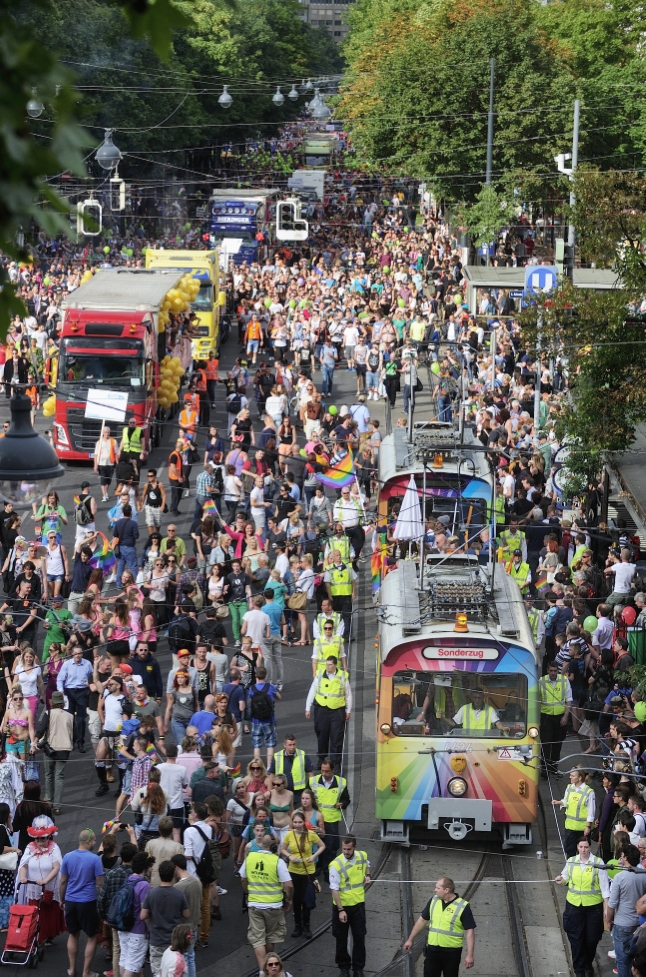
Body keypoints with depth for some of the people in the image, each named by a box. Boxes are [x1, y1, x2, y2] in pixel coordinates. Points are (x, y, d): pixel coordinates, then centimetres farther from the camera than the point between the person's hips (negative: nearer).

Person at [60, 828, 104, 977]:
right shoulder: (95, 859, -14)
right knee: (92, 937, 9)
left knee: (73, 935, 19)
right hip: (88, 902, -4)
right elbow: (99, 883, -10)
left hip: (70, 901, 4)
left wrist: (62, 899, 18)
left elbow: (63, 881, 5)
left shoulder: (68, 857, -2)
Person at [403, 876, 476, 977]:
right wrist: (410, 939, 18)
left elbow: (470, 931, -12)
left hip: (452, 952, -4)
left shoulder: (463, 907, -12)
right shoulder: (433, 901, 3)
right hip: (433, 950, 4)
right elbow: (422, 920, 15)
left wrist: (470, 955, -17)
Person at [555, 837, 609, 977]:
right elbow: (566, 877, 17)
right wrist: (561, 880, -8)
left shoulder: (598, 863, -8)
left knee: (592, 939, 7)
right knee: (576, 939, 3)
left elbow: (604, 884, -8)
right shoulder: (571, 861, 1)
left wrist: (606, 905, -10)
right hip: (574, 905, 2)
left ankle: (588, 964, 32)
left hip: (593, 906, -2)